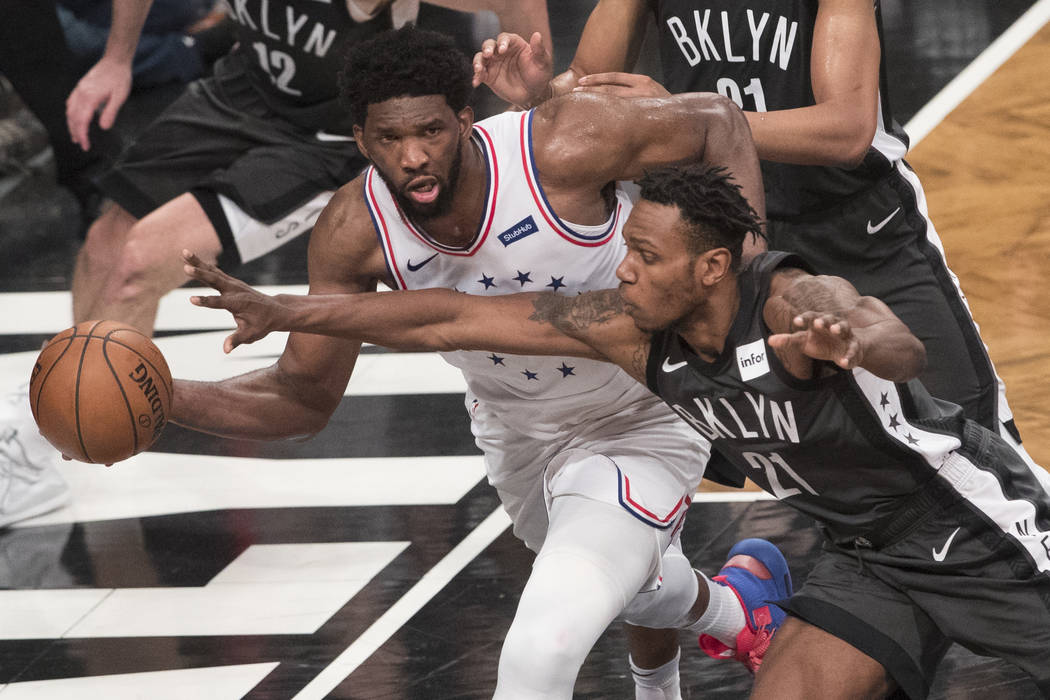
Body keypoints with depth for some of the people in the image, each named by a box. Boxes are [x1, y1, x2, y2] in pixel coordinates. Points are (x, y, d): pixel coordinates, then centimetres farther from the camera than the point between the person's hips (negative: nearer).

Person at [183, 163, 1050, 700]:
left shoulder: (796, 303, -30)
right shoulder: (632, 331, -12)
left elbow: (904, 346, -52)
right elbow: (452, 320, -10)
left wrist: (849, 346, -76)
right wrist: (282, 312, -12)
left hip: (980, 529, -6)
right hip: (867, 558, 6)